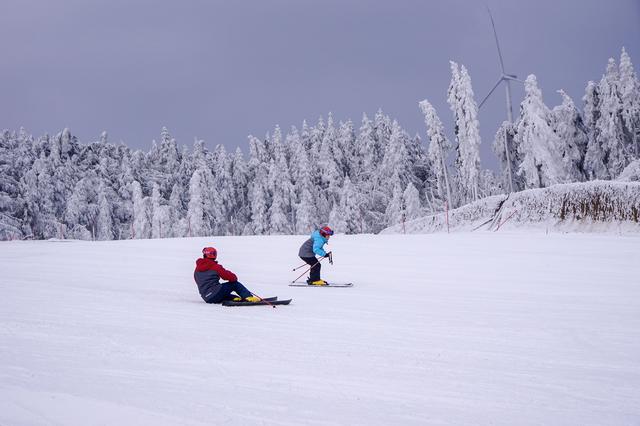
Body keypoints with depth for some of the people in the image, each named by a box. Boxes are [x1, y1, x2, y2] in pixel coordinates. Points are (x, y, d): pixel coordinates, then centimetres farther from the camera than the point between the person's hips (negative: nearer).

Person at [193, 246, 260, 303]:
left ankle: (235, 298, 11)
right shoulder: (215, 266, -5)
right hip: (215, 294, -6)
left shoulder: (197, 270, 13)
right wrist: (234, 278, 19)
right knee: (235, 284, 8)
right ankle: (249, 297, 0)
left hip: (206, 299, 6)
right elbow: (227, 275, -5)